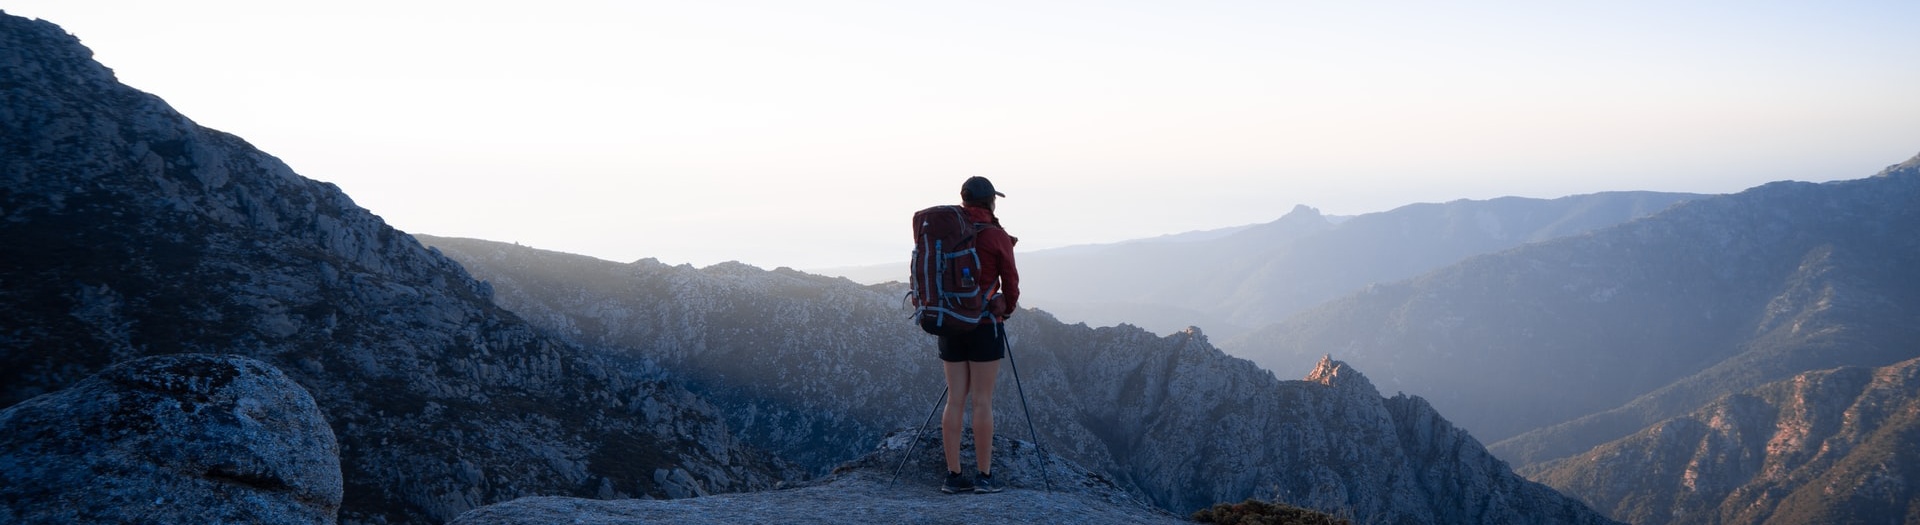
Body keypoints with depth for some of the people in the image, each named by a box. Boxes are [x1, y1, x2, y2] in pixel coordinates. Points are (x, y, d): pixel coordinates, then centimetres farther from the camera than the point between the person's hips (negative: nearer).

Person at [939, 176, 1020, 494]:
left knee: (955, 400, 6)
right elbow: (1010, 280, -2)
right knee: (982, 401, -2)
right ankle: (984, 477, 1)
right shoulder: (997, 237, -8)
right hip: (984, 323, -4)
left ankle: (954, 476, 7)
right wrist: (1008, 308, 17)